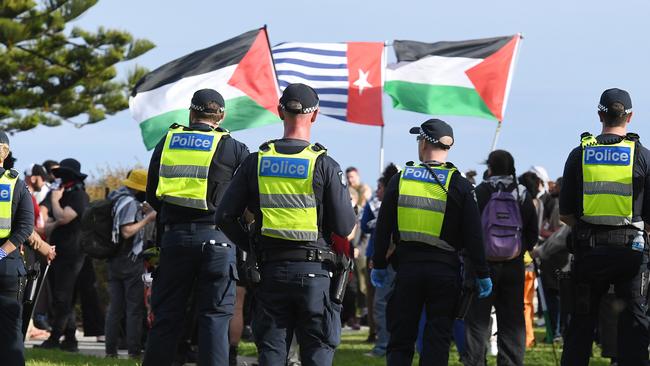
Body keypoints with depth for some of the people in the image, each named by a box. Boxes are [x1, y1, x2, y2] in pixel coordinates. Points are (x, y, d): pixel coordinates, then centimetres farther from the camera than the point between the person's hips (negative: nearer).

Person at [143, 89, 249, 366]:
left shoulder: (167, 142, 10)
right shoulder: (234, 149, 1)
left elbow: (151, 194, 15)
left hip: (175, 236, 2)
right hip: (216, 237, -2)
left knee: (166, 315, 9)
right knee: (215, 317, 0)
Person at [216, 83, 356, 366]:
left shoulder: (256, 162, 2)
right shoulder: (324, 165, -7)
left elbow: (225, 217, 1)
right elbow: (345, 227, -7)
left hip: (270, 269, 2)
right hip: (314, 271, -2)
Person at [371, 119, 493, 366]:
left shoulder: (399, 180, 1)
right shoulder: (460, 185, -3)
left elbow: (383, 227, 5)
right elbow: (473, 236, -5)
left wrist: (378, 266, 15)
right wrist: (482, 275, 1)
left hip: (406, 267, 1)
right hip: (445, 269, -1)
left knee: (400, 339, 7)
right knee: (437, 339, 3)